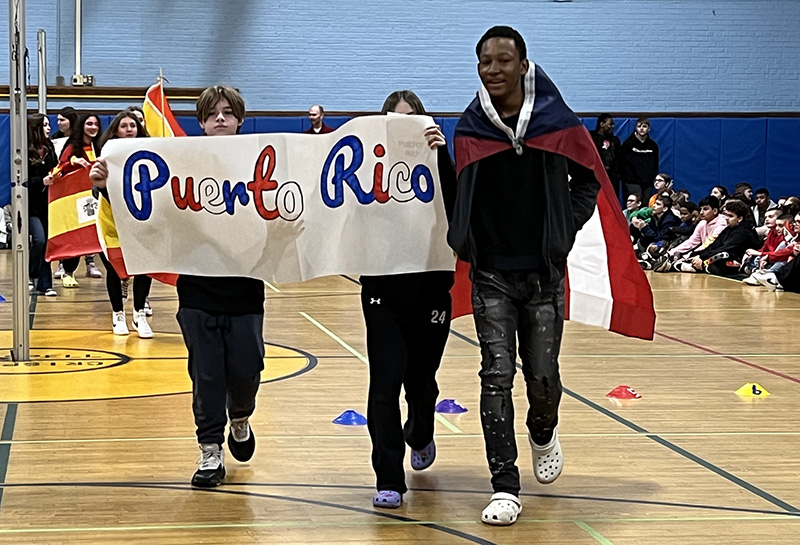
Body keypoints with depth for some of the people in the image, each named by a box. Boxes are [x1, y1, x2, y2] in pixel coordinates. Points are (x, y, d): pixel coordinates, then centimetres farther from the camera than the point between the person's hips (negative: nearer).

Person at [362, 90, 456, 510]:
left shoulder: (435, 165, 0)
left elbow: (455, 204, -18)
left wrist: (441, 154, -30)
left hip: (430, 290, 1)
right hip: (383, 291, -1)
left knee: (421, 380, 14)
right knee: (386, 383, -9)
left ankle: (420, 437, 48)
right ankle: (388, 481, -5)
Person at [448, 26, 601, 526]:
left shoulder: (558, 122, -5)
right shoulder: (469, 129, -1)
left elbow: (589, 181, 9)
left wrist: (565, 231, 0)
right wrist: (466, 246, -1)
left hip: (544, 271, 0)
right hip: (491, 273, 0)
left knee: (543, 376, 5)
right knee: (497, 375, -5)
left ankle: (544, 433, 41)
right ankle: (505, 488, -2)